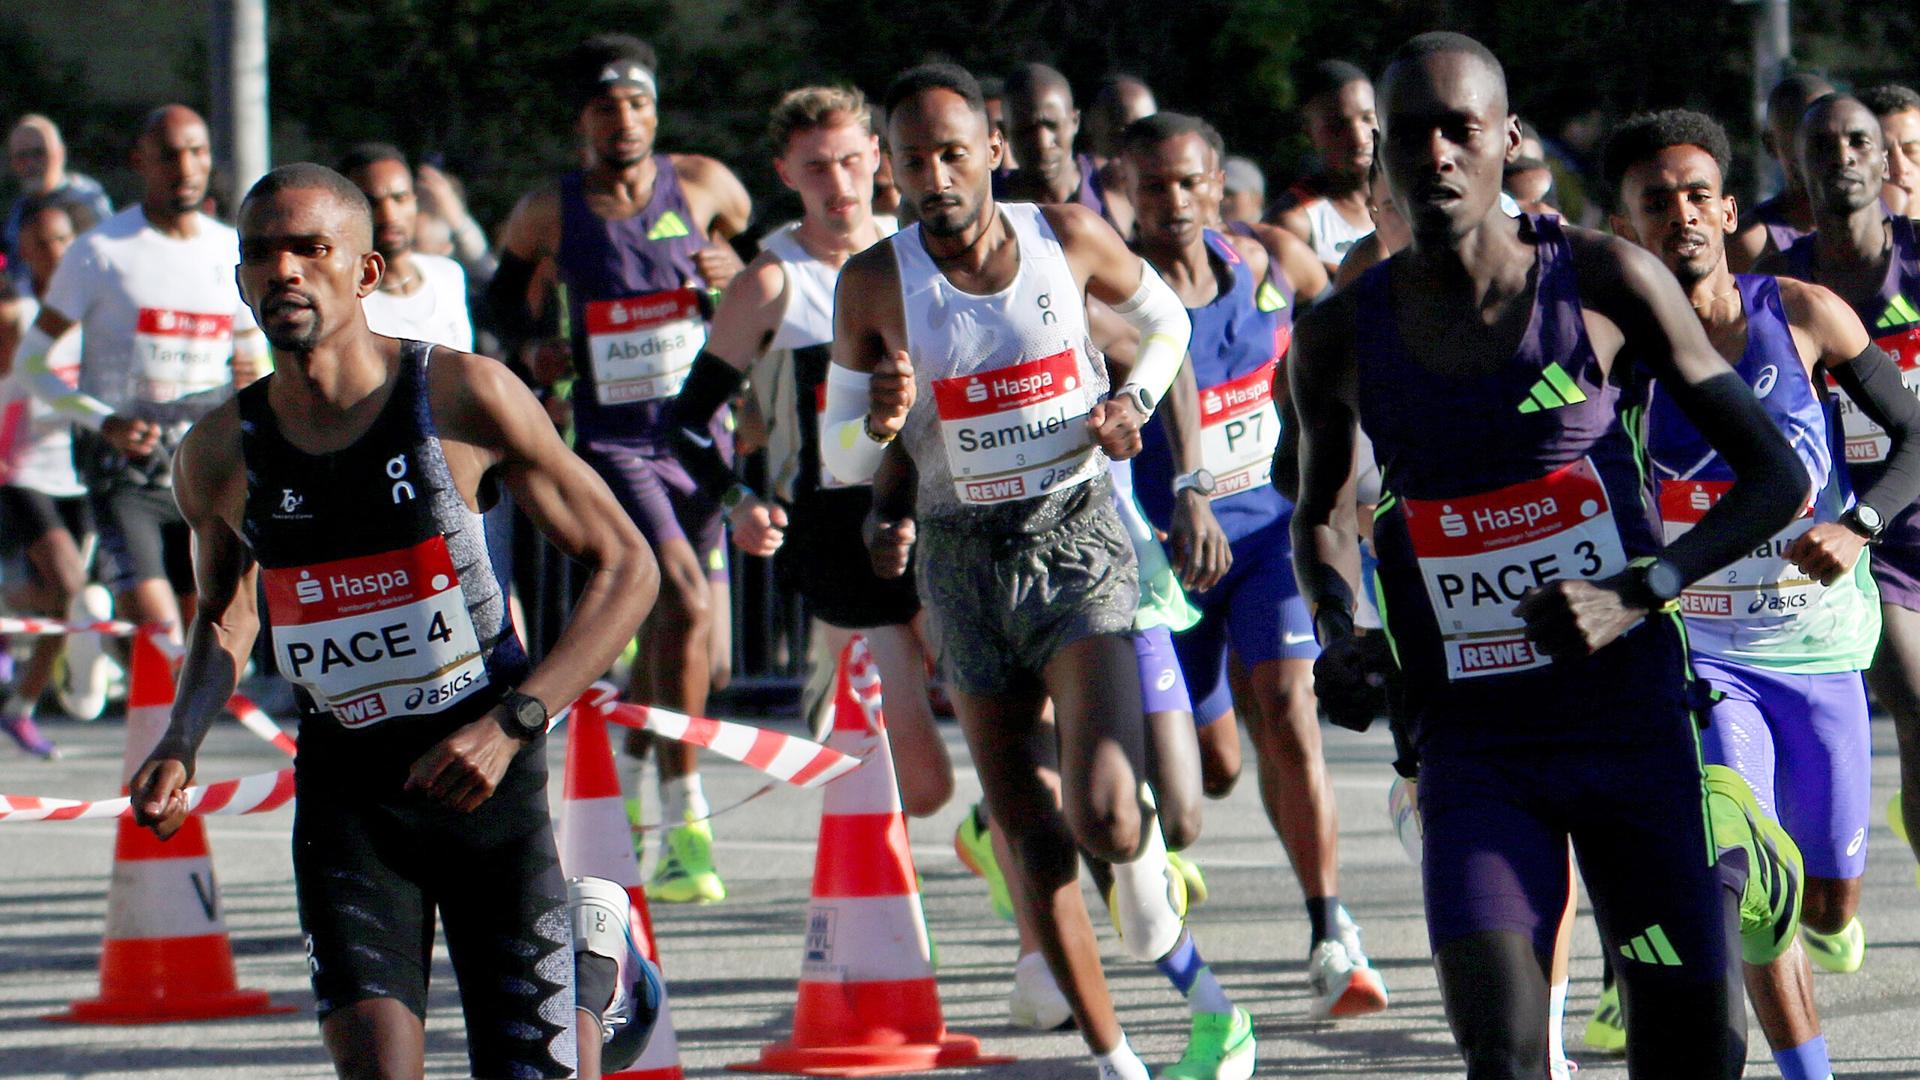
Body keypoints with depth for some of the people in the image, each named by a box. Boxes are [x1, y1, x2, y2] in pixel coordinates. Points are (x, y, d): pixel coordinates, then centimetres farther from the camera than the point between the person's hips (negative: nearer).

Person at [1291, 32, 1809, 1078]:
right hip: (1473, 744, 1)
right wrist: (1337, 633, 1)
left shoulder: (1607, 282, -5)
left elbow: (1778, 477, 0)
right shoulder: (1341, 337, 1)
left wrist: (1636, 596, -14)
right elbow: (1320, 513, 21)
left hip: (1634, 718, -1)